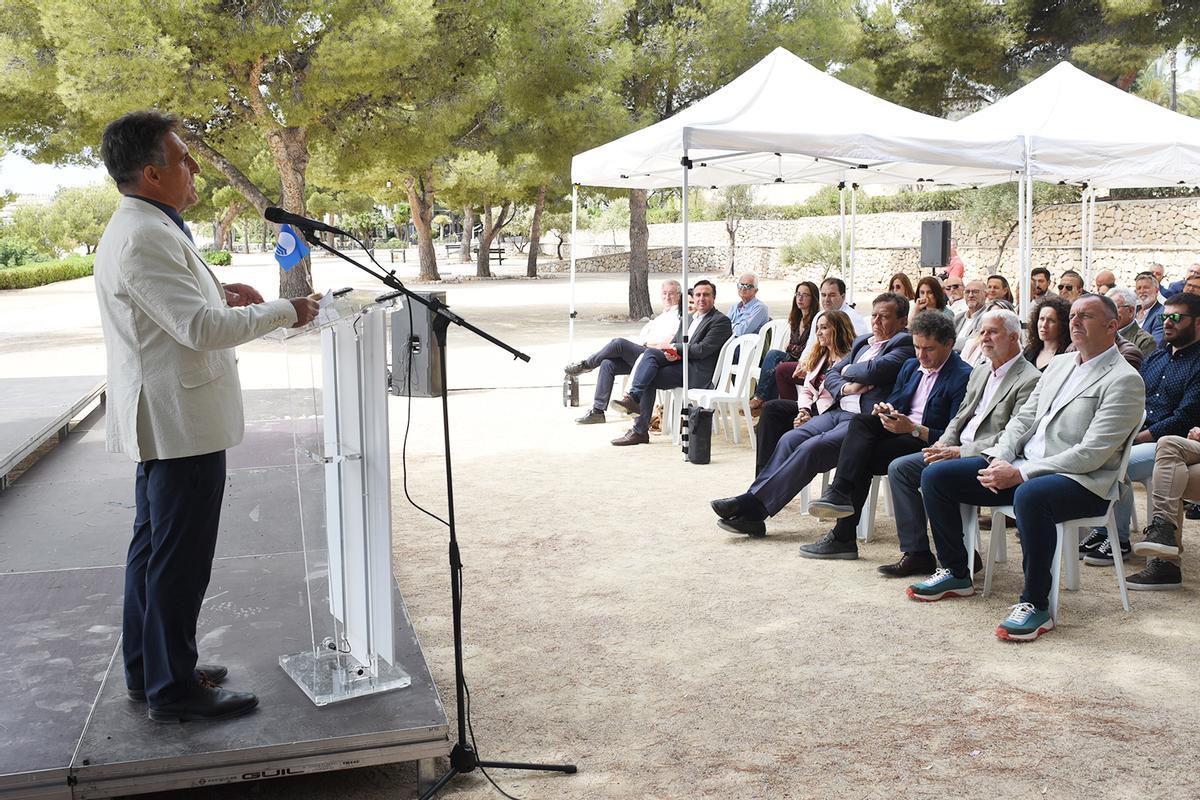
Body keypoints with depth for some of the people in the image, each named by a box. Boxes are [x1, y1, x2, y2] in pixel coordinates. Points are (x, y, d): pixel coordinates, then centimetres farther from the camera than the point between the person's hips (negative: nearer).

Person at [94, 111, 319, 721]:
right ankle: (174, 690, 10)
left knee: (153, 547, 18)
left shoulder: (135, 229, 13)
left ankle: (147, 671, 31)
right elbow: (202, 329, -26)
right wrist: (283, 312, -16)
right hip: (181, 423, -11)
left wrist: (216, 294, 11)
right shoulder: (145, 238, -21)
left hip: (160, 420, 11)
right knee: (180, 559, -1)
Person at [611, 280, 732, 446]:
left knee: (649, 380, -22)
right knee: (650, 353, -21)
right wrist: (671, 353, -4)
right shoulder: (688, 318, 24)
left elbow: (703, 349, -12)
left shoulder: (721, 321, -1)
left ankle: (640, 431, -22)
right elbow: (675, 343, 20)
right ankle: (633, 398, -28)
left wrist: (676, 349, -7)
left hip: (698, 373, -7)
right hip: (680, 362, 7)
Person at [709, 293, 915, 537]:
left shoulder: (905, 344, -1)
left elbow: (874, 370, -18)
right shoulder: (862, 342, 24)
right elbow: (831, 375, 19)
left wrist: (847, 370, 3)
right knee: (790, 440, -13)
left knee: (811, 448, -25)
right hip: (838, 411, 8)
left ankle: (753, 505, -25)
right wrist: (846, 387, -4)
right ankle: (751, 510, -18)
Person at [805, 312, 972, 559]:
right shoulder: (910, 366, 17)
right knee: (862, 421, -22)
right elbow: (892, 403, 21)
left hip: (928, 443, -7)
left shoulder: (963, 377, -9)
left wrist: (913, 428, -24)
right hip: (900, 433, 7)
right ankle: (840, 493, -35)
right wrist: (885, 411, -4)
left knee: (865, 457, -25)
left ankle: (843, 537, -22)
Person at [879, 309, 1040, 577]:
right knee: (899, 468, -4)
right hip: (956, 451, 9)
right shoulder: (980, 372, 18)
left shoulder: (1029, 380, -11)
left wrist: (960, 452, -21)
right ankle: (916, 553, -3)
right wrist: (943, 444, -2)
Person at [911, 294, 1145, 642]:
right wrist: (1001, 458, -5)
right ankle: (956, 573, 12)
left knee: (1029, 496, -42)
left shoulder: (1124, 380, -9)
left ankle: (1036, 604, -26)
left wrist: (1020, 474, -22)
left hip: (1081, 482, -8)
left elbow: (1091, 454, -18)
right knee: (935, 476, -2)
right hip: (1022, 467, 8)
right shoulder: (1059, 364, 17)